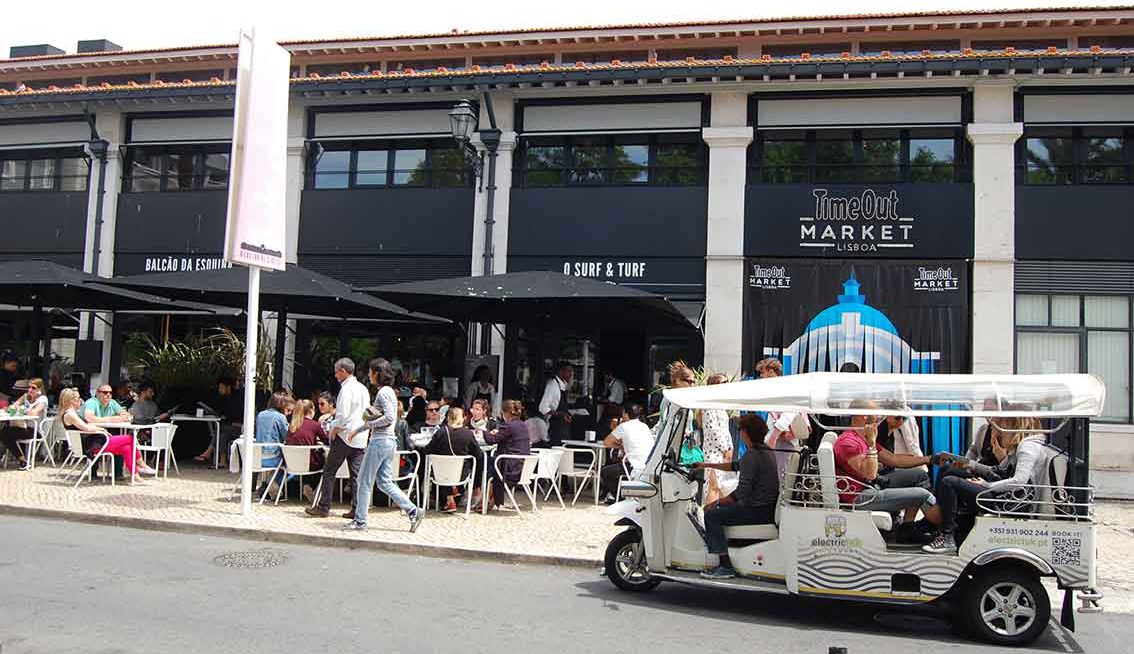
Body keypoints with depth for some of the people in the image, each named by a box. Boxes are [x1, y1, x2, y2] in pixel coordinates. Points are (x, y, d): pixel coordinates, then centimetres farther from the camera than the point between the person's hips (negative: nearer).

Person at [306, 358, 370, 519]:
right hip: (360, 438, 7)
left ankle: (323, 507, 6)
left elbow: (343, 416, -18)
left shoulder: (346, 389, -12)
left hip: (344, 436, -7)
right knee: (357, 474, 5)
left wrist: (333, 431, -5)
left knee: (329, 471, 4)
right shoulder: (363, 389, 14)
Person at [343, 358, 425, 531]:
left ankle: (360, 522, 9)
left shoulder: (383, 392, -13)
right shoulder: (388, 391, 17)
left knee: (365, 481, 1)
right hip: (389, 441, 10)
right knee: (385, 483, 11)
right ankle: (414, 511, 5)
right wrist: (357, 430, 30)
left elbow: (389, 417, -24)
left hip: (380, 441, -10)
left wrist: (370, 424, -12)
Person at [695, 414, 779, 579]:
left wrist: (716, 503, -11)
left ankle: (725, 566, -12)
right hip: (768, 506, 10)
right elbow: (736, 466, 24)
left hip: (759, 511, -10)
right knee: (722, 508, 25)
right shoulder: (766, 450, 10)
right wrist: (707, 465, 27)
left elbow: (742, 493, -23)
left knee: (712, 515, -10)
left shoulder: (752, 456, -21)